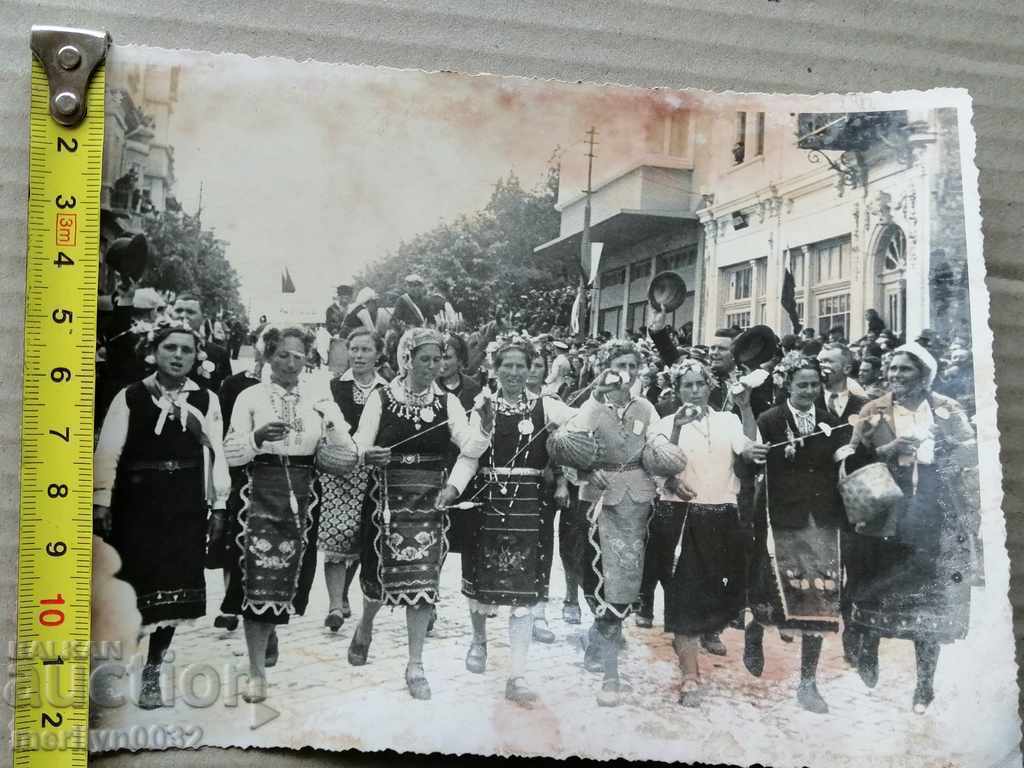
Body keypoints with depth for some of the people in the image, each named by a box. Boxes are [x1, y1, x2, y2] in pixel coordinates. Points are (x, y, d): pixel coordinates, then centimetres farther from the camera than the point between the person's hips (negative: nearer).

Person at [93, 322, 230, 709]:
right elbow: (108, 452, -2)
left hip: (186, 507, 2)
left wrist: (218, 503, 2)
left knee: (173, 589, 7)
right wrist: (102, 502, -7)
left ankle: (152, 671, 21)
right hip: (137, 504, -2)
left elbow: (215, 453, 4)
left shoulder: (207, 400, 4)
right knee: (131, 585, 3)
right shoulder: (129, 397, -1)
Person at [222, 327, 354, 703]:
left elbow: (346, 454, 1)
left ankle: (269, 631, 42)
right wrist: (258, 438, -22)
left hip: (302, 497, 3)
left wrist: (332, 421, -18)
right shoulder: (251, 397, 1)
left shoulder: (319, 398, 6)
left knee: (287, 577, 12)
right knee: (258, 580, -9)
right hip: (262, 492, -2)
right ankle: (257, 672, -3)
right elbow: (231, 453, -4)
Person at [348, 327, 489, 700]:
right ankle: (365, 628, 42)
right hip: (386, 499, -1)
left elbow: (470, 447, -9)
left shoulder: (447, 402, 1)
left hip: (430, 502, 1)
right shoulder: (381, 398, -2)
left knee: (423, 580, -1)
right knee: (379, 572, 9)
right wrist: (368, 455, -25)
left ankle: (415, 665, 12)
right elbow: (359, 446, -4)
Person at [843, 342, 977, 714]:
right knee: (876, 594, 5)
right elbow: (853, 458, -2)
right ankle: (867, 664, 28)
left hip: (937, 522, 0)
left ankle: (925, 683, 17)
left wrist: (943, 443, -19)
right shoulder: (873, 412, 6)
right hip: (885, 517, 0)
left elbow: (973, 453, 0)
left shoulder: (948, 409, 8)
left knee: (932, 603, 4)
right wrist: (889, 449, -18)